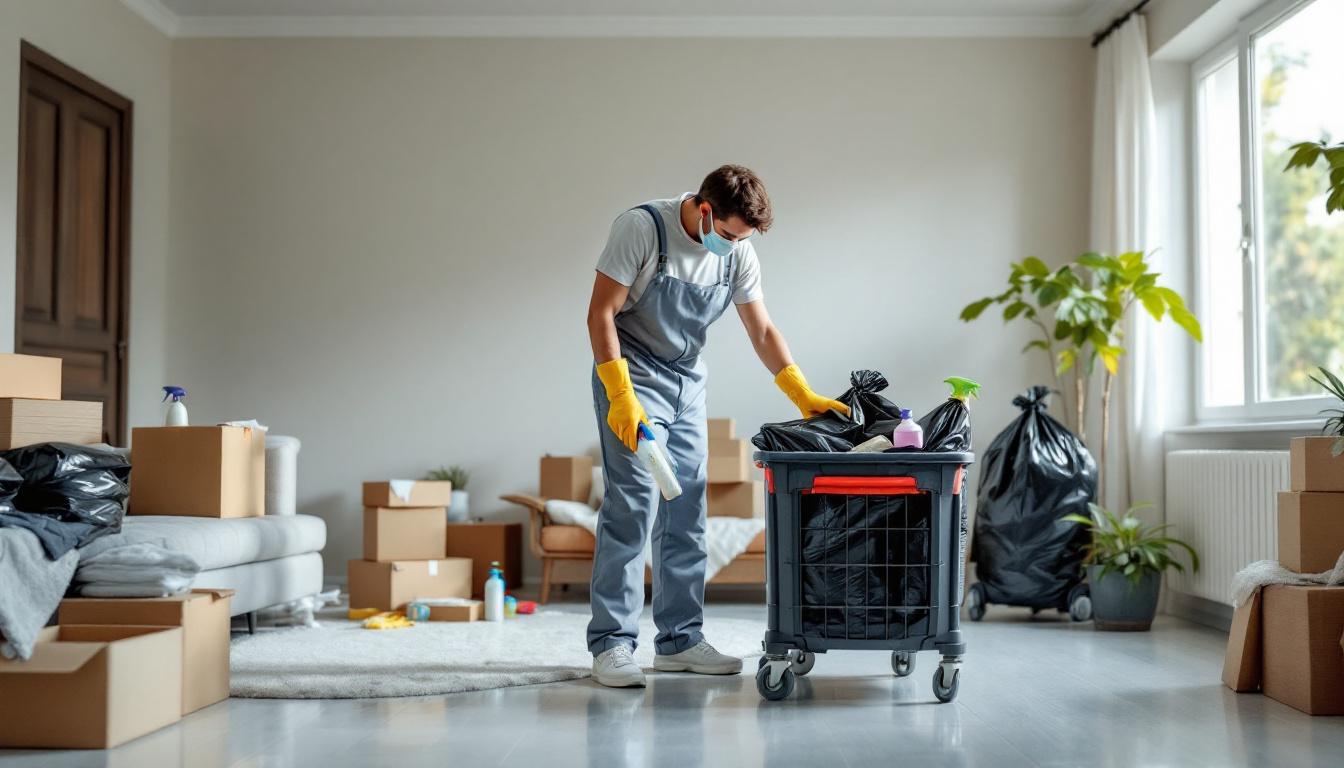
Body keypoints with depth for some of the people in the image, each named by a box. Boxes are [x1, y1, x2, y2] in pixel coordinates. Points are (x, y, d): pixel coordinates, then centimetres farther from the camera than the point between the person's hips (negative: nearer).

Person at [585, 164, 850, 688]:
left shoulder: (739, 253, -1)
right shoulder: (641, 228, -18)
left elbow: (762, 331, 6)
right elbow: (601, 313, -17)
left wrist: (804, 396, -4)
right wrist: (621, 397, -23)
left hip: (688, 386, 6)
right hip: (630, 379, -6)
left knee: (686, 512, 5)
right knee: (633, 505, -15)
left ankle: (679, 640, 13)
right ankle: (611, 644, -10)